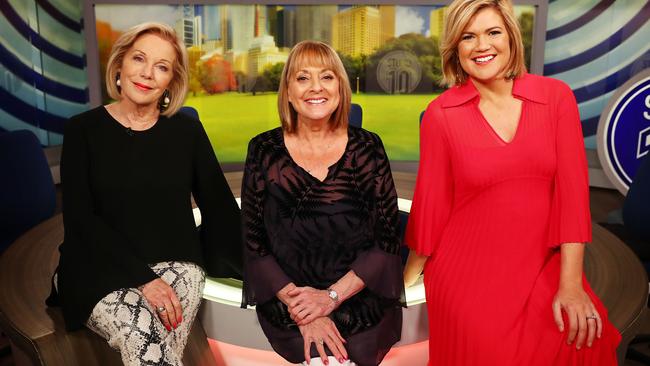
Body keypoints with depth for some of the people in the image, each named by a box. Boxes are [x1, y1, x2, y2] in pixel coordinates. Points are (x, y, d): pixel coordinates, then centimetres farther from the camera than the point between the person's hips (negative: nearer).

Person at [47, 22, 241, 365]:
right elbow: (80, 218, -7)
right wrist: (143, 278, -18)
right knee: (144, 336, -30)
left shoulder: (186, 130, 4)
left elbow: (219, 204, 5)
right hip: (98, 269, -1)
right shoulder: (83, 129, 0)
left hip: (174, 263, 1)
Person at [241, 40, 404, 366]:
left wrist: (332, 295, -13)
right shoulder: (264, 150, 1)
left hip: (361, 300, 1)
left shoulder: (367, 148, 1)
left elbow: (387, 239, -1)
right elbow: (253, 243, -1)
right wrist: (302, 312, -12)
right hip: (290, 308, 0)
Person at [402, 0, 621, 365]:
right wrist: (408, 279, 10)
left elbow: (572, 188, -5)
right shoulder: (441, 114, -5)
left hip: (543, 266, 2)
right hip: (468, 270, -2)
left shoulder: (556, 96, -1)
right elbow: (431, 200, 2)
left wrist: (571, 284, -10)